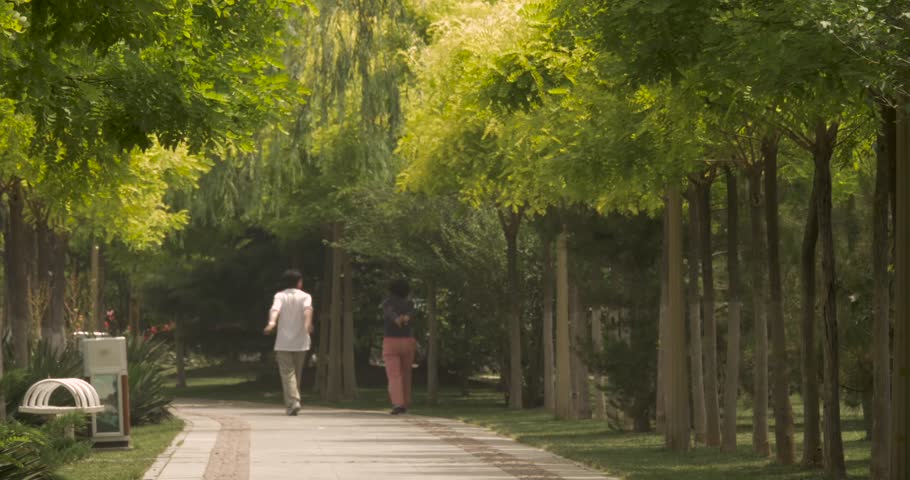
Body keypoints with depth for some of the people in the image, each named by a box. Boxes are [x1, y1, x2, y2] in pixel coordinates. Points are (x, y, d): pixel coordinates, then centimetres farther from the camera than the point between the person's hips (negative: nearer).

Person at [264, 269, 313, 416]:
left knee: (287, 374, -7)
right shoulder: (305, 296, 4)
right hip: (300, 342, 1)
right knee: (297, 374, 17)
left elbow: (275, 309, -17)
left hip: (283, 343, -1)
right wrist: (308, 323, -36)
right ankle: (294, 401, 25)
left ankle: (293, 402, -23)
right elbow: (308, 309, -18)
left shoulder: (280, 296, 4)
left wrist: (272, 323, -36)